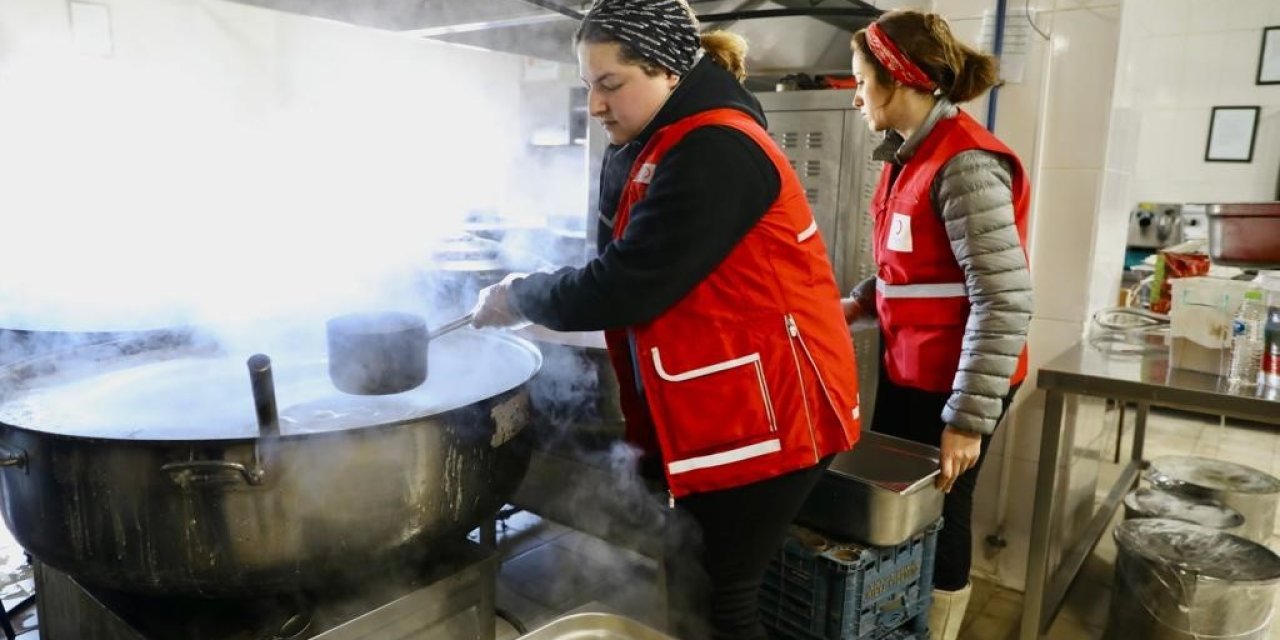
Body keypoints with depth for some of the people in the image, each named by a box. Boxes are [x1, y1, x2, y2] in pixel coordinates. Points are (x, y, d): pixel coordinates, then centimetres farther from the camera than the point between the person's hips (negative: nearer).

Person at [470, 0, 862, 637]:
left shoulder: (714, 154, -21)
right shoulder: (649, 150, 9)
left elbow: (624, 287, -24)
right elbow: (621, 267, 11)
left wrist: (517, 298, -9)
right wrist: (534, 292, -4)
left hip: (762, 413, -9)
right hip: (707, 412, 9)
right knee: (689, 589, 18)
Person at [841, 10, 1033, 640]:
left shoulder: (964, 163, -20)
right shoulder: (910, 154, 7)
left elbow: (1005, 300, -24)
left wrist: (967, 417, -24)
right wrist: (859, 301, 3)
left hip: (950, 382, -8)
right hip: (905, 367, 9)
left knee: (934, 518, 9)